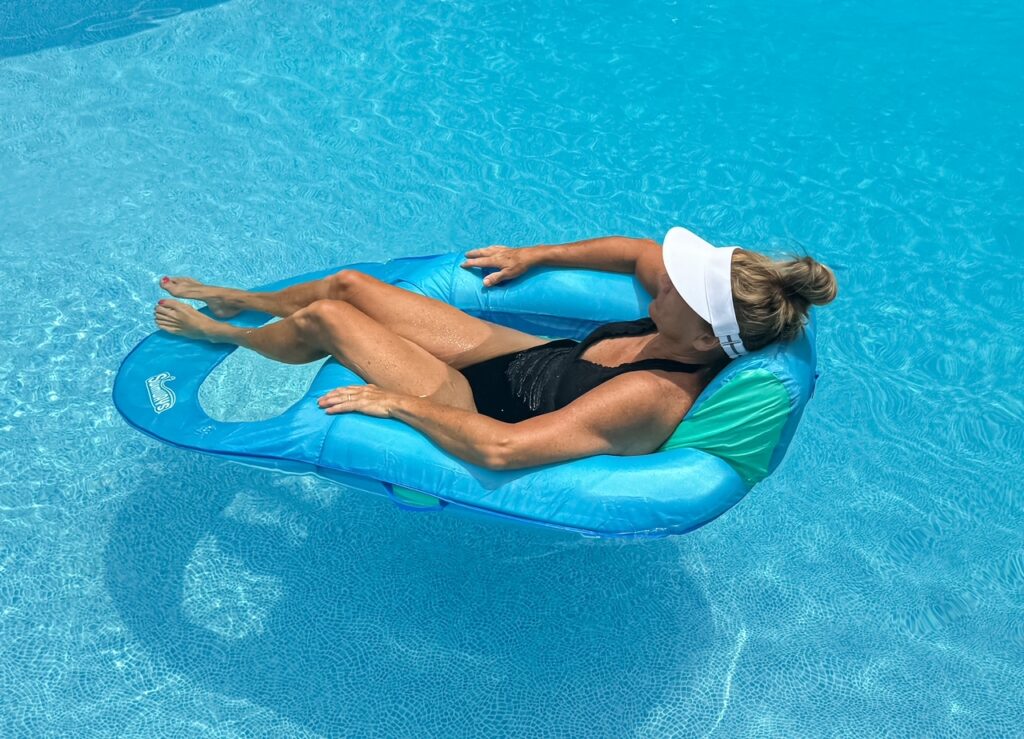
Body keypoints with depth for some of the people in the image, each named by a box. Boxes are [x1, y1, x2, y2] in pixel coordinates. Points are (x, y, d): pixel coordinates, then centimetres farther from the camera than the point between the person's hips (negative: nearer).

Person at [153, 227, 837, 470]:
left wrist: (394, 401, -29)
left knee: (321, 319, -4)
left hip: (481, 406, -7)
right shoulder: (697, 328, -14)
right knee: (347, 284, 10)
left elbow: (499, 448, -41)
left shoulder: (650, 397, -37)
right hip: (530, 354, 7)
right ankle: (238, 299, 42)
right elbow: (635, 250, 6)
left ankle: (221, 334, 32)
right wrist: (533, 256, 7)